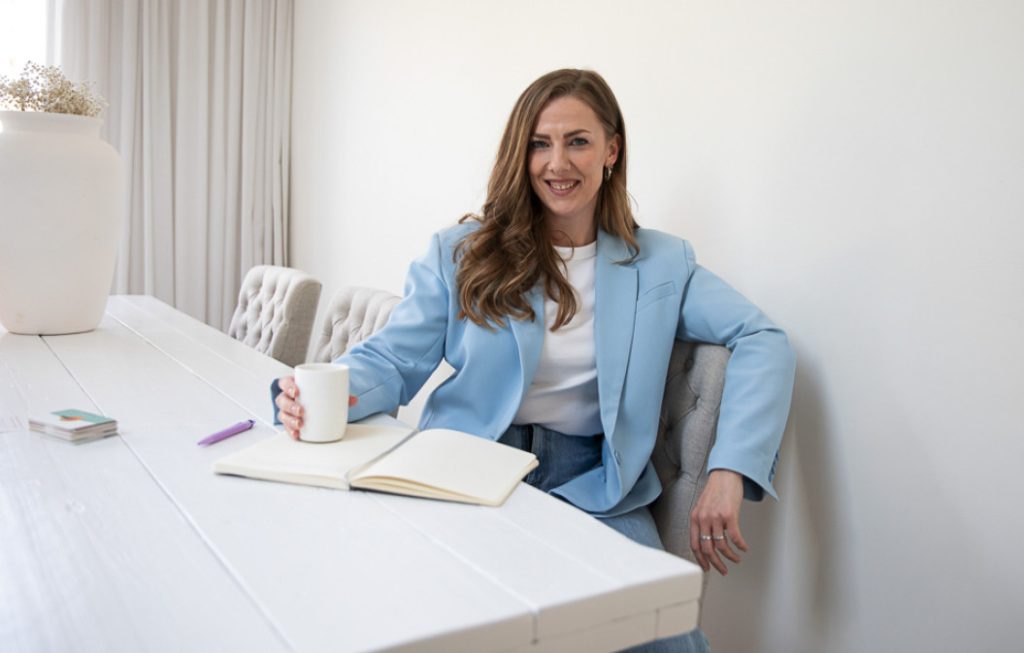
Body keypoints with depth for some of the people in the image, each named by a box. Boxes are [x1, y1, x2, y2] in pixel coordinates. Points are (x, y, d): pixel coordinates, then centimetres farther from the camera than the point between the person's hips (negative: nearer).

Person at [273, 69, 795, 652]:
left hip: (591, 492, 1)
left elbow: (764, 342, -2)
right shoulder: (461, 254, 5)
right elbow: (394, 358, 0)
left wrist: (729, 472, -17)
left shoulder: (662, 263, 6)